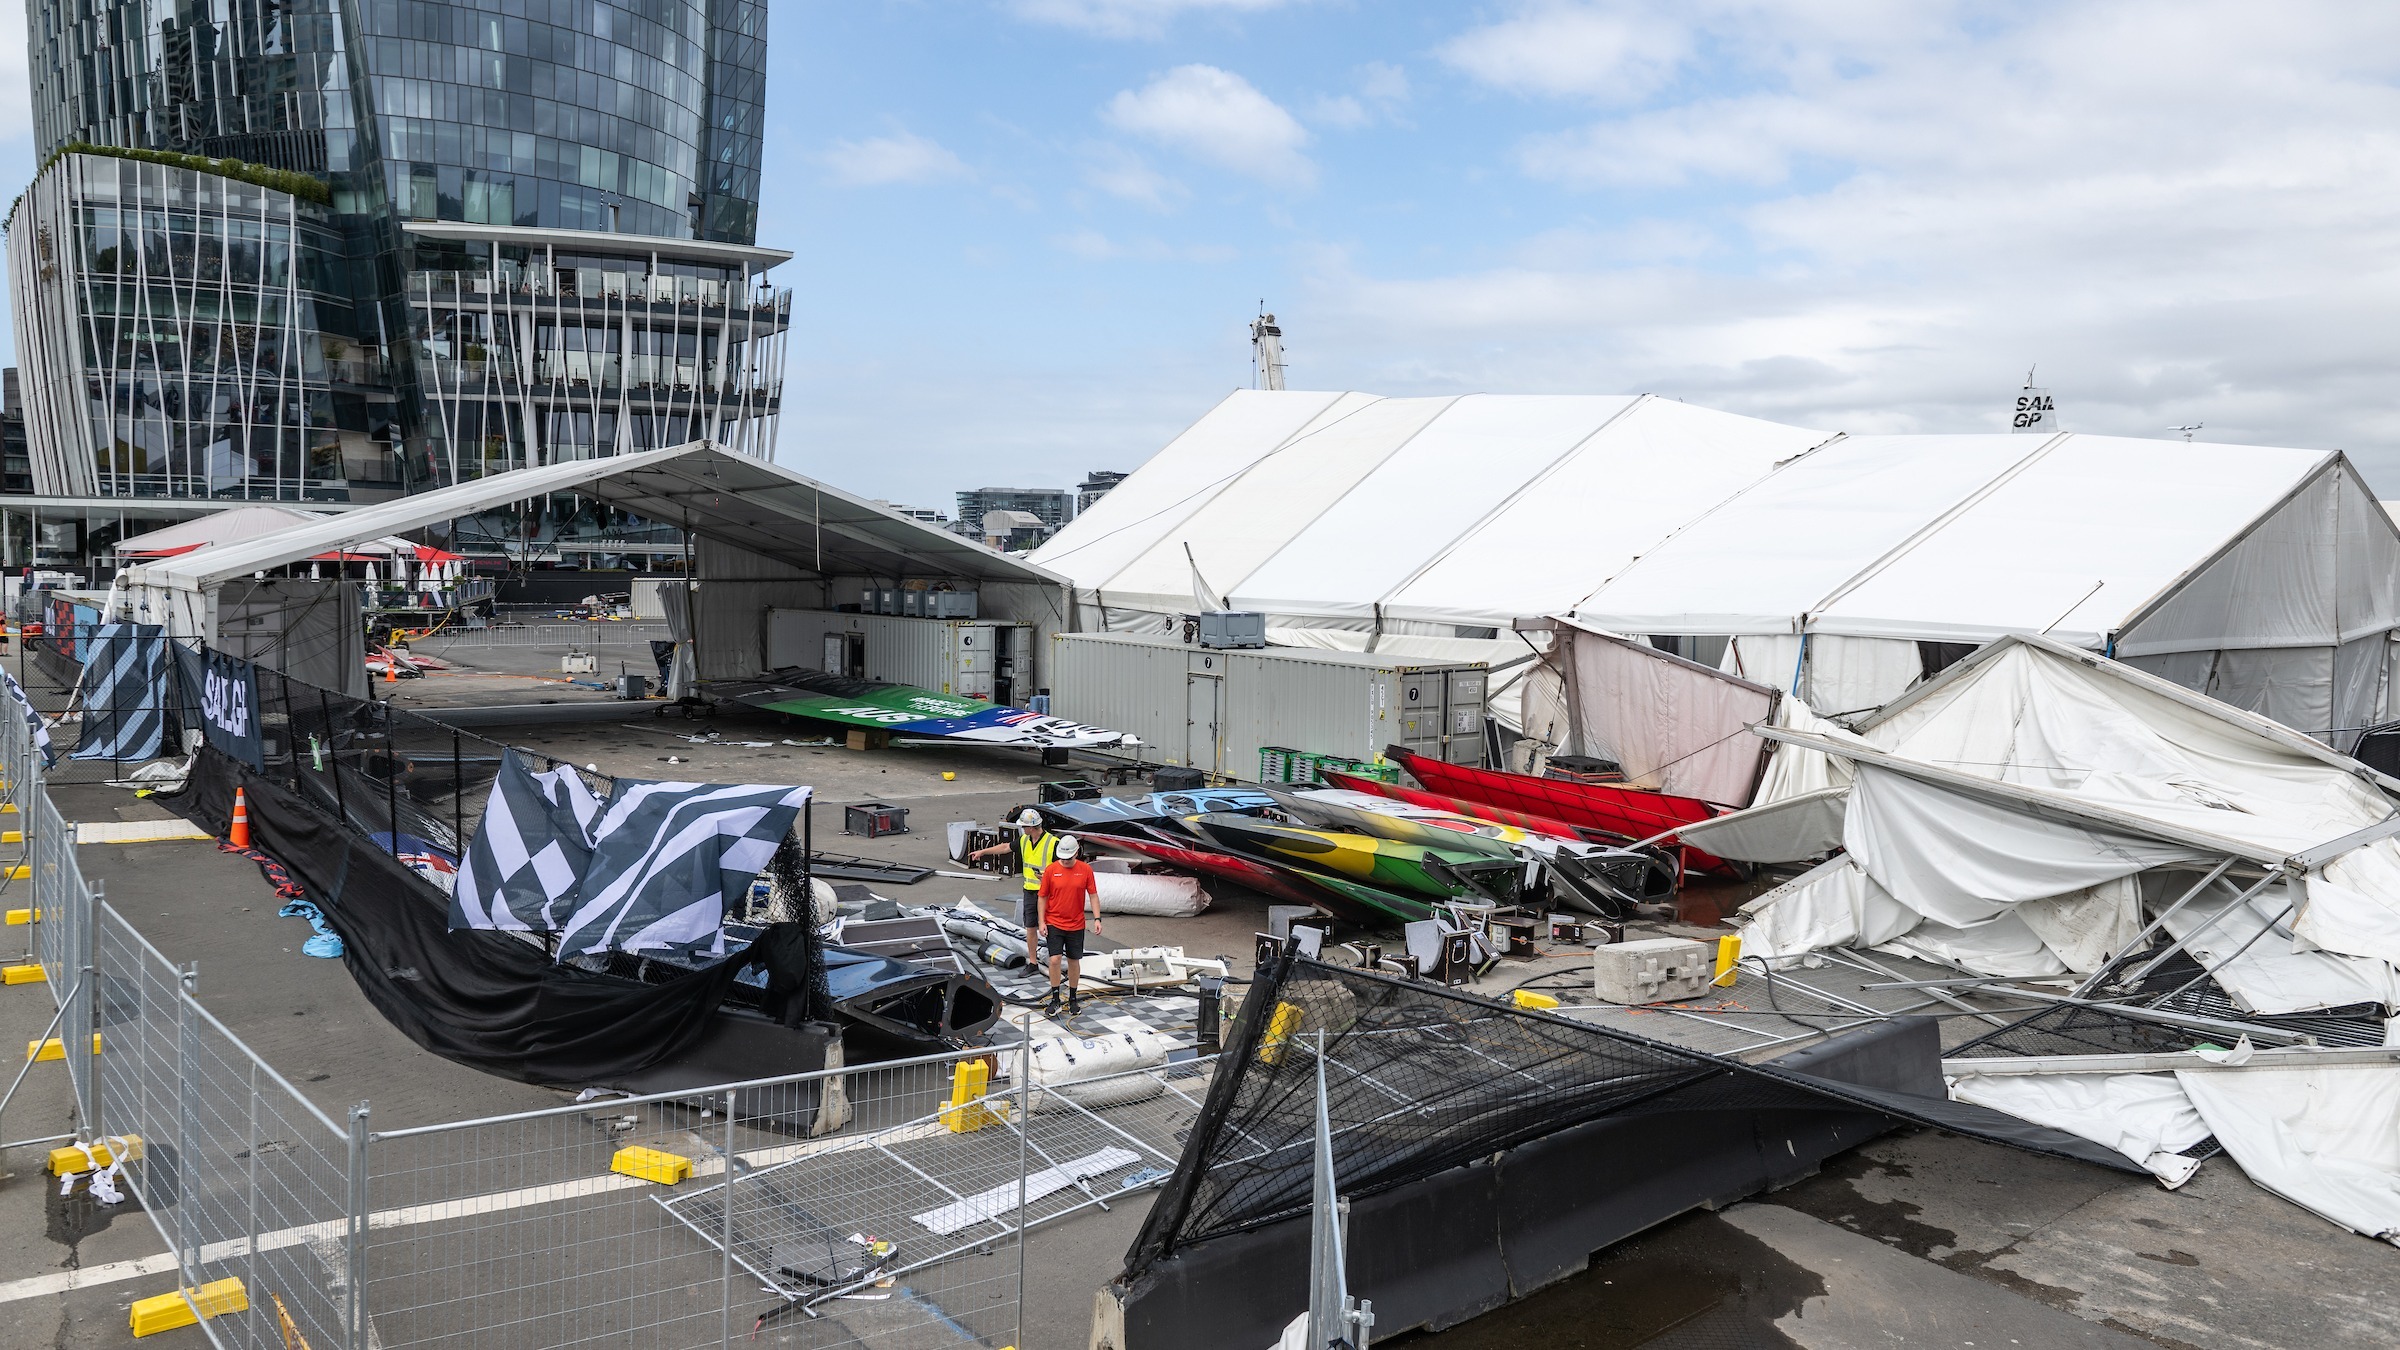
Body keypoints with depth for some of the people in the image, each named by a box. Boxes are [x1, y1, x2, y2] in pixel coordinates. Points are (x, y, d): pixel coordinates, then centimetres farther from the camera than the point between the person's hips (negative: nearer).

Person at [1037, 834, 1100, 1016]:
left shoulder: (1085, 869, -3)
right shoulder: (1050, 870, -5)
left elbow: (1093, 895, 1)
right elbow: (1043, 897, 0)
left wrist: (1097, 918, -8)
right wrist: (1042, 922, -4)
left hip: (1076, 924, 1)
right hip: (1054, 924, -1)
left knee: (1074, 961, 10)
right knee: (1055, 959, -10)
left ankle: (1073, 999, 23)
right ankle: (1054, 999, 1)